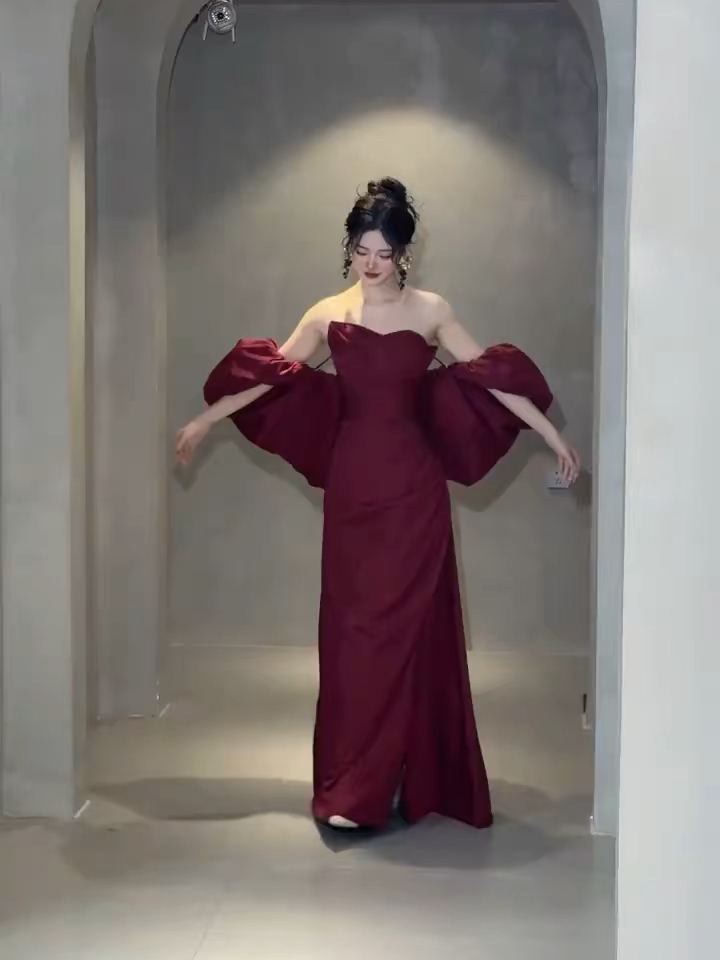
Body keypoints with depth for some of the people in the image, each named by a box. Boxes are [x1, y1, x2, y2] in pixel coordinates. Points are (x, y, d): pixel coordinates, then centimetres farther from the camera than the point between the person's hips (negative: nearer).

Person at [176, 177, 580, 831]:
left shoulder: (431, 311, 1)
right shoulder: (328, 314, 5)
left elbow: (492, 378, 2)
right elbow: (269, 376, 10)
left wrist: (552, 434, -1)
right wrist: (205, 421, 12)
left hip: (413, 485, -1)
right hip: (352, 483, 2)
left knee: (410, 624, -1)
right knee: (352, 626, 3)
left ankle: (415, 780, 5)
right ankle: (351, 785, 11)